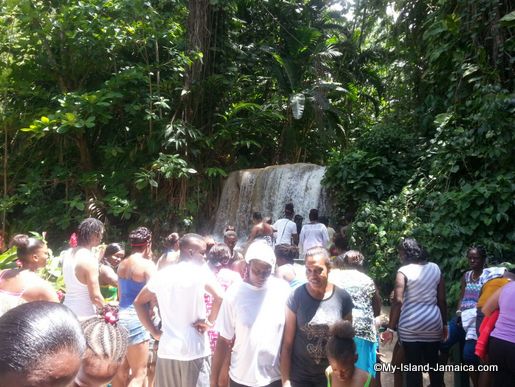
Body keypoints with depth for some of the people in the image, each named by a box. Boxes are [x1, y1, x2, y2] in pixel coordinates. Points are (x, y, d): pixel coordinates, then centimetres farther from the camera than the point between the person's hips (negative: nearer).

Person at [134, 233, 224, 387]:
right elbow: (220, 297, -23)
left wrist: (155, 332, 11)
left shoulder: (161, 274, 6)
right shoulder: (200, 270, -9)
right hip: (194, 351, -5)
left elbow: (138, 302, 14)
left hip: (166, 350, 5)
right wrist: (209, 321, -8)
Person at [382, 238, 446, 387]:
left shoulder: (403, 271, -10)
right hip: (433, 322, 5)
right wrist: (444, 324, 18)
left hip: (410, 325, -4)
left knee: (413, 366, 5)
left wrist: (391, 328, -13)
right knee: (434, 362, 19)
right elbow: (442, 300, 8)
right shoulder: (435, 268, 5)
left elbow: (398, 301, -16)